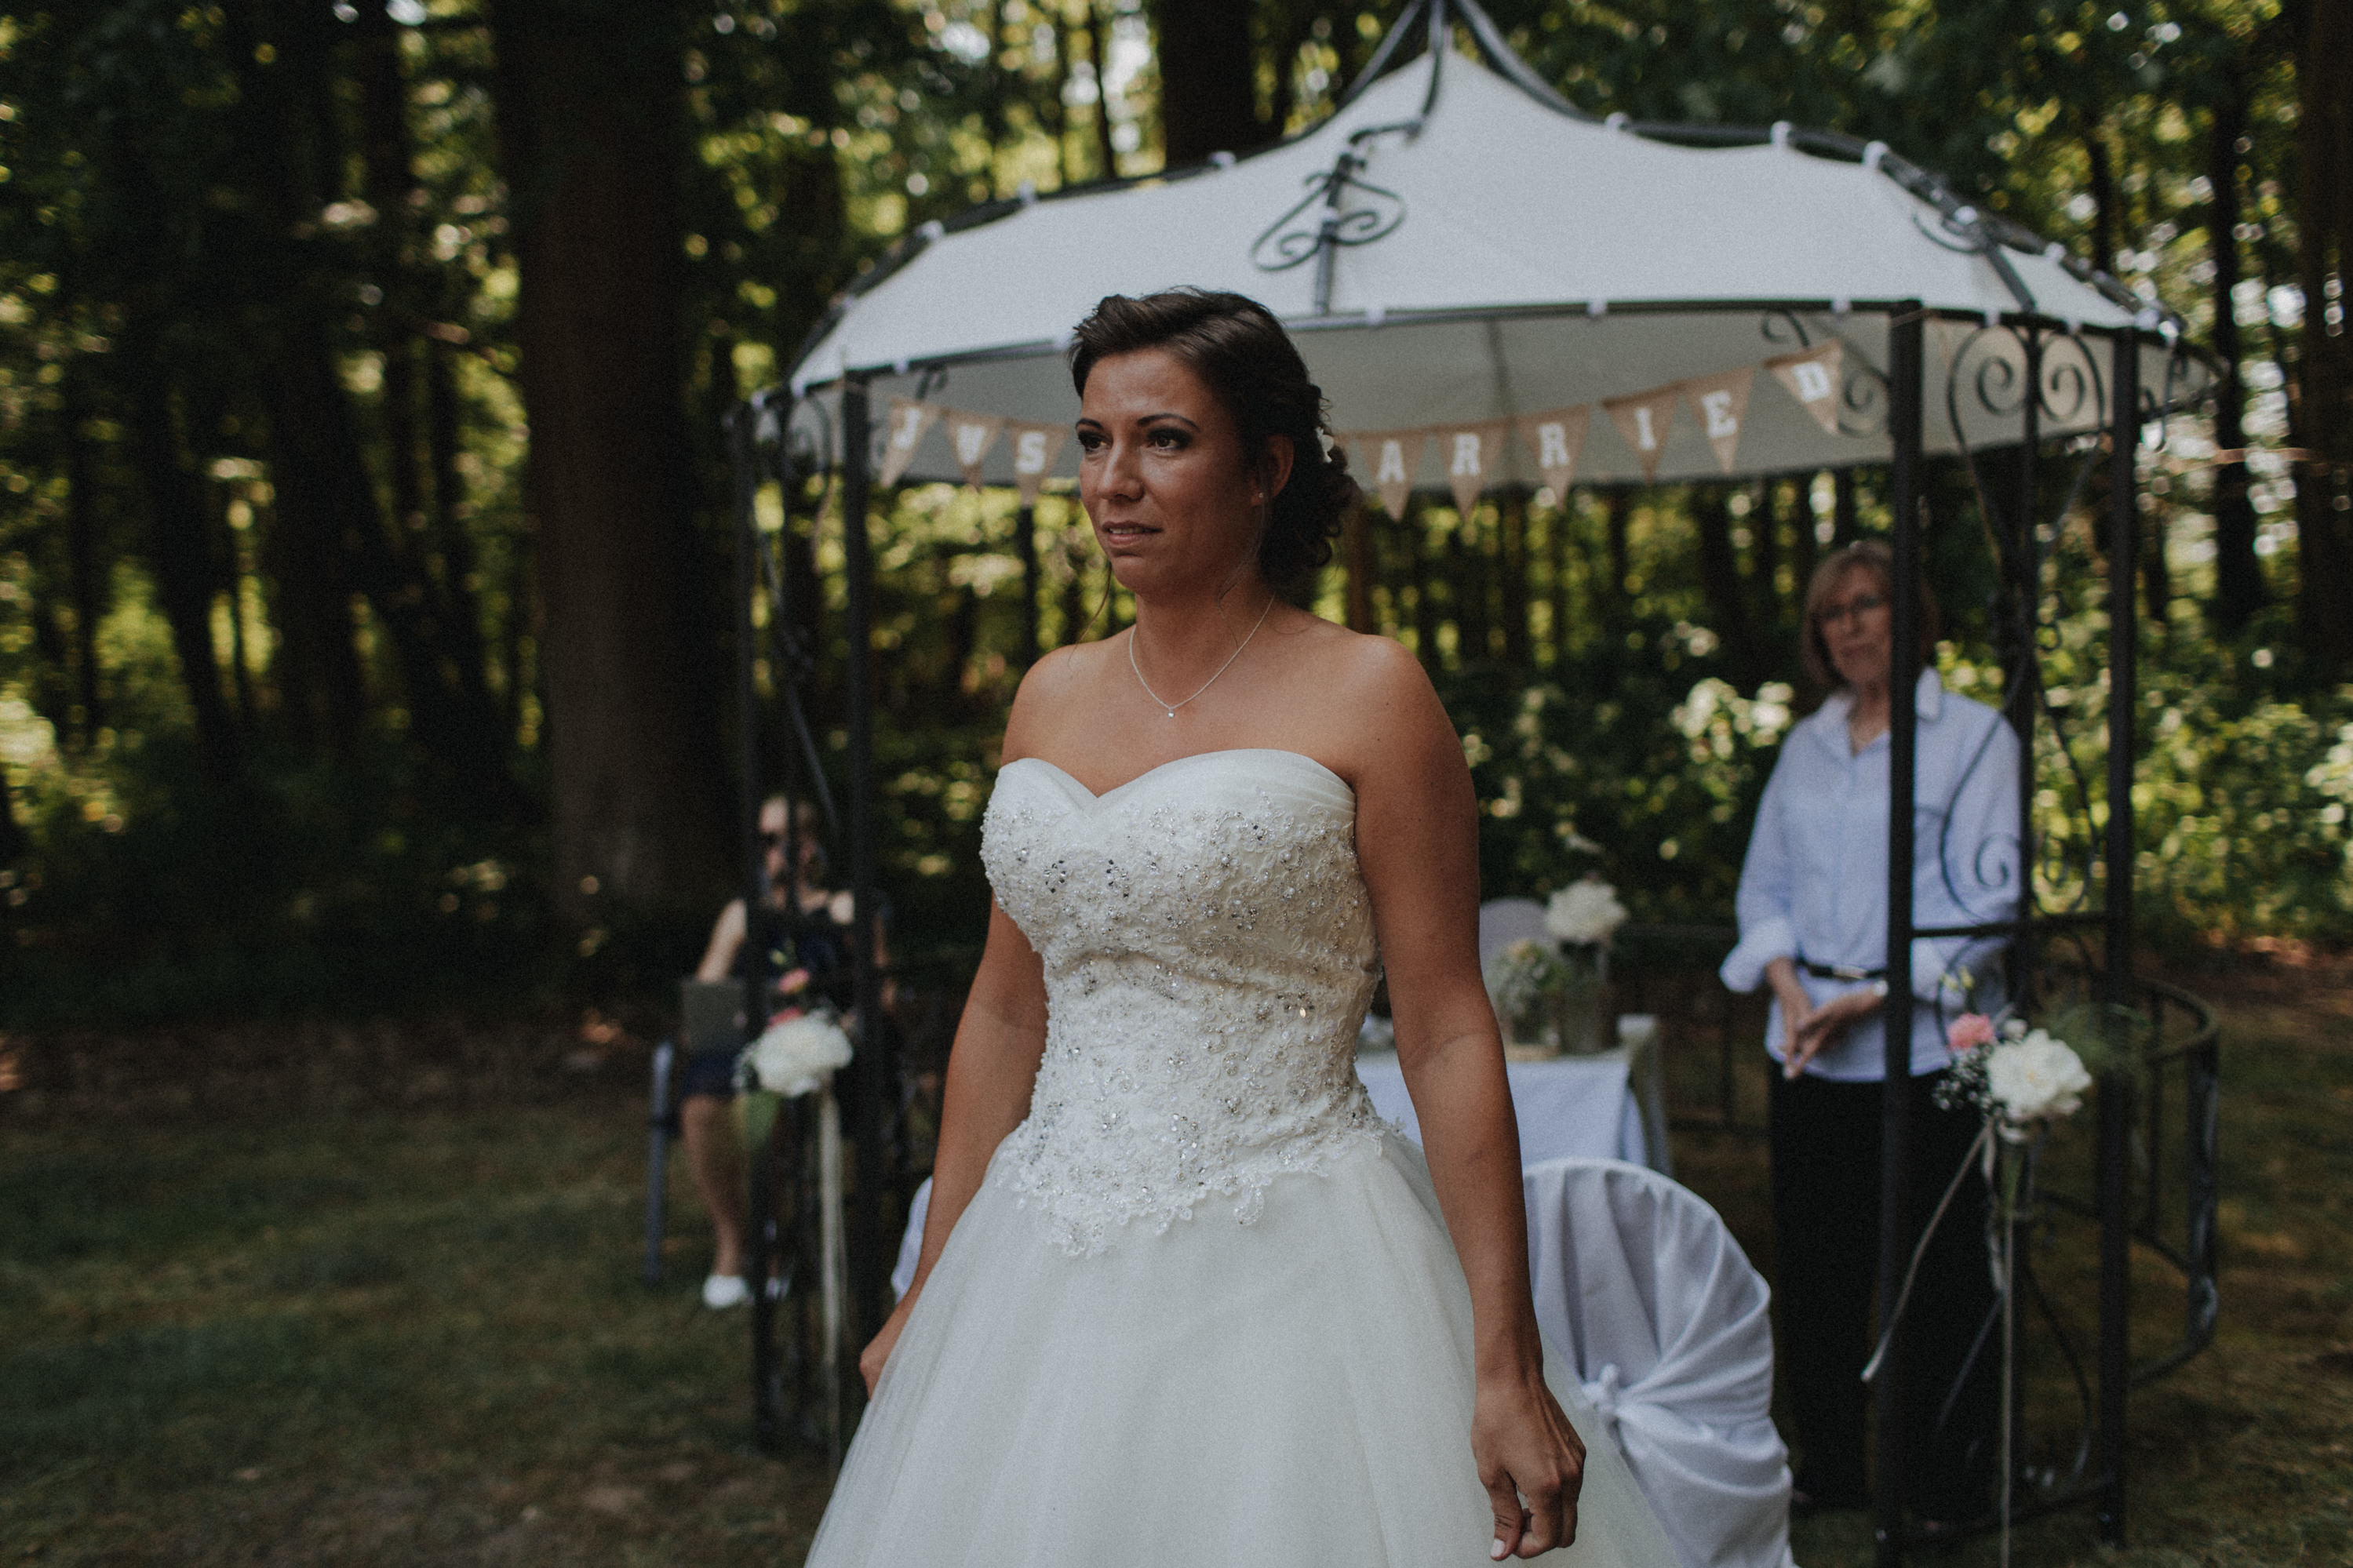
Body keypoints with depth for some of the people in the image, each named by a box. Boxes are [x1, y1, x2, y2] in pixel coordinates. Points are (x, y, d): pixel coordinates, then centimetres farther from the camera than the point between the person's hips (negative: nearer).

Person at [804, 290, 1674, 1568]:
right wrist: (930, 1292, 13)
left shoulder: (1366, 696, -8)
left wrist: (1509, 1369, -13)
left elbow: (1448, 1037, -10)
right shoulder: (1051, 696, 8)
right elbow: (1005, 1012, 12)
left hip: (1287, 1272, -5)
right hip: (1052, 1270, 5)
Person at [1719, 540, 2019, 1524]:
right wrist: (1787, 985, -4)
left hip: (1926, 1045, -5)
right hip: (1809, 1050, 5)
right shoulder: (1806, 745, 14)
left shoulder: (1973, 735, -3)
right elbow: (1764, 880, 14)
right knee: (1813, 1262, 10)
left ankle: (1944, 1483, 18)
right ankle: (1828, 1468, 25)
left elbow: (1989, 897, -8)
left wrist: (1874, 997, -15)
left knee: (1940, 1274, 3)